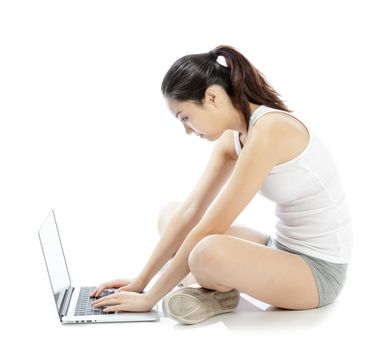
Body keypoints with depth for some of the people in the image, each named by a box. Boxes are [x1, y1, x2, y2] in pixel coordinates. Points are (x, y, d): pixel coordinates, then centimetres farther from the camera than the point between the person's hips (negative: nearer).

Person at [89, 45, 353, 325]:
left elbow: (209, 229, -26)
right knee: (170, 213, 9)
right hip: (282, 249, 8)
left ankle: (220, 291, -5)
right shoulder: (232, 138, 1)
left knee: (210, 251, -38)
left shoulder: (269, 131, -26)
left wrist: (150, 298, -18)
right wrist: (141, 281, -1)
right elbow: (190, 212, 0)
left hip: (318, 269, -8)